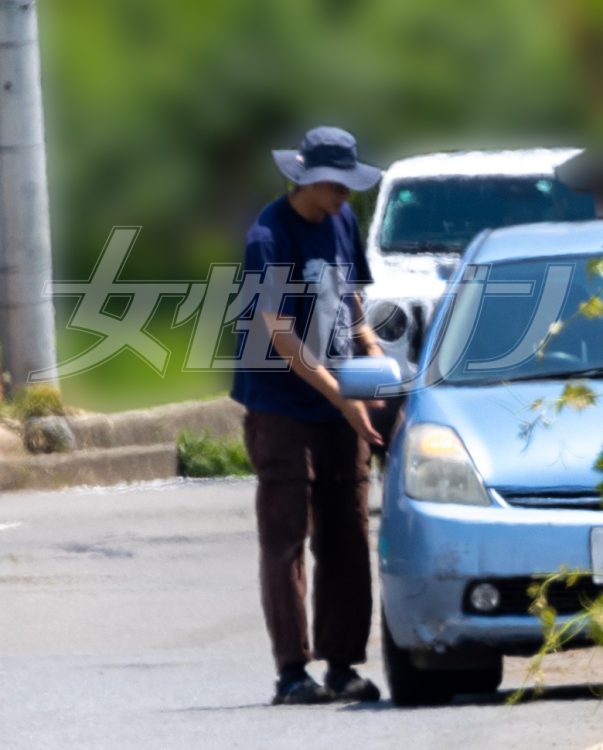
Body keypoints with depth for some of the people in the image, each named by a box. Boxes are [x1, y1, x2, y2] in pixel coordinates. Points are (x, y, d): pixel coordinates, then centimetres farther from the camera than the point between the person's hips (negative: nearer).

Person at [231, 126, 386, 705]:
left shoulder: (342, 221, 9)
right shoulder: (269, 237, -14)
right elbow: (279, 334, -18)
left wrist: (371, 348, 3)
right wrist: (342, 397, -22)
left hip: (341, 414, 7)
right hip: (283, 411, -7)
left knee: (347, 541, 6)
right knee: (285, 542, -4)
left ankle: (342, 666, 10)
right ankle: (292, 671, -3)